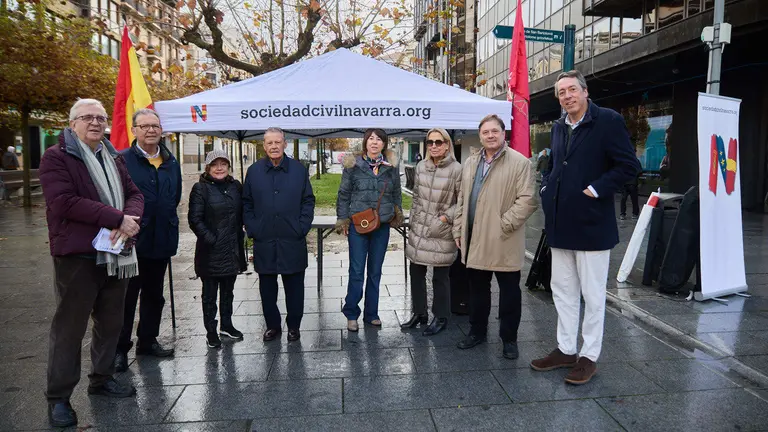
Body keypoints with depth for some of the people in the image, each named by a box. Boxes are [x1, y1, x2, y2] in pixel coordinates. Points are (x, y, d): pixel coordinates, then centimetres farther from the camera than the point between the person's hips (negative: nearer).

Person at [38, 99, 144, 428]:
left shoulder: (113, 158, 15)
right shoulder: (56, 157, -6)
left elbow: (135, 194, 10)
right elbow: (64, 203, -18)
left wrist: (129, 219, -14)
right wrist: (118, 219, -21)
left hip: (116, 253, 7)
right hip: (77, 256, -6)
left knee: (110, 321, 15)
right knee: (70, 326, 1)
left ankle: (102, 378, 32)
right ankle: (58, 396, 14)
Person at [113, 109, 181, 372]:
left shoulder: (171, 162, 10)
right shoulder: (122, 160, -9)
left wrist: (168, 220, 12)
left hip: (161, 241, 6)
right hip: (131, 241, -6)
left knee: (154, 294, 16)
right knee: (126, 296, 4)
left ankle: (148, 341, 30)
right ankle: (120, 348, 15)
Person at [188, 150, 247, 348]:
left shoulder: (236, 186, 8)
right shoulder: (201, 189, -7)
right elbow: (195, 219, -11)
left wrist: (239, 234, 6)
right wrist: (210, 239, -15)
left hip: (232, 249, 5)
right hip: (211, 251, -5)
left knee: (228, 290, 17)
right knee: (210, 293, 5)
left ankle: (226, 325, 31)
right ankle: (211, 331, 16)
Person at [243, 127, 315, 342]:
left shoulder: (299, 169, 3)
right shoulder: (254, 171, 6)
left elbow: (308, 201, 5)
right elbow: (246, 204, 9)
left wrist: (302, 228, -5)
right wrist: (252, 229, 0)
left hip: (293, 241, -1)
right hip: (264, 242, 1)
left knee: (294, 286, 7)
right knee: (267, 288, 10)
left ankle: (294, 326, 22)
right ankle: (272, 325, 26)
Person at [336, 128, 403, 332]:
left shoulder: (391, 166, 4)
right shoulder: (353, 165, -3)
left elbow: (397, 193, 13)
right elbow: (343, 194, 1)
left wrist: (397, 214, 11)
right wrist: (342, 220, -1)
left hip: (382, 225, 3)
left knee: (375, 271, 11)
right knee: (356, 271, -1)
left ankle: (371, 313, 23)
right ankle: (351, 314, 14)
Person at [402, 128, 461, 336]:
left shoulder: (456, 169, -11)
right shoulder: (421, 166, 5)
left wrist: (444, 218, -14)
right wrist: (412, 223, 14)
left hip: (441, 232, -5)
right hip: (419, 229, 6)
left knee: (440, 276, 5)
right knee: (416, 272, 13)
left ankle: (440, 318, 22)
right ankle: (419, 312, 31)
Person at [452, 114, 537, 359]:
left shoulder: (520, 163, -7)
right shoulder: (470, 163, 12)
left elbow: (527, 200, -12)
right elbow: (462, 199, 16)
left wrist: (504, 224, -17)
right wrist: (458, 230, 12)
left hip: (504, 241, -5)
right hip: (474, 238, 6)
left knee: (509, 290, 6)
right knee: (477, 287, 16)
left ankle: (509, 338, 20)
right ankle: (477, 332, 31)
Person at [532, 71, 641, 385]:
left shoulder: (608, 121, -8)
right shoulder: (558, 127, 12)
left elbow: (629, 165, -13)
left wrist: (595, 190, -17)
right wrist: (547, 189, 9)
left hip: (591, 224, -7)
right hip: (560, 224, 7)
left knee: (592, 294, 5)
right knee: (562, 290, 13)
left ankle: (589, 356, 17)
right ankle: (566, 349, 27)